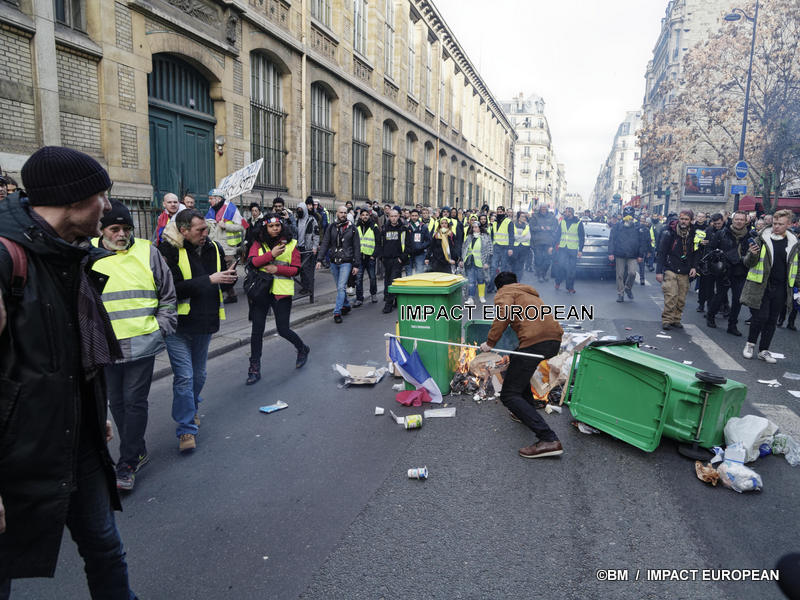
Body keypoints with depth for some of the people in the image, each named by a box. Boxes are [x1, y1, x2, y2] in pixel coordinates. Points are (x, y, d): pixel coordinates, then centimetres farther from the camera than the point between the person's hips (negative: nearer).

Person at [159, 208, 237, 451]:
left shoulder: (214, 248, 4)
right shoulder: (169, 250, -14)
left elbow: (223, 284, 15)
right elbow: (172, 288, -24)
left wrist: (229, 277, -9)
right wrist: (209, 280, -25)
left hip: (204, 323, 6)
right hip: (179, 325, -5)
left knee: (198, 374, 20)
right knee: (184, 377, -5)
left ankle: (191, 410, 43)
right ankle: (186, 429, 6)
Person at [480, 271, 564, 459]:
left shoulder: (504, 292, 11)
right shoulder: (529, 293, 35)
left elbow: (504, 313, -11)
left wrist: (490, 342, -4)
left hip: (535, 340, -9)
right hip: (555, 339, 9)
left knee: (509, 395, -5)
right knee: (519, 365, 36)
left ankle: (549, 440, -17)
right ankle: (526, 413, 35)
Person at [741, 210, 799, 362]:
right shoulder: (762, 239, -5)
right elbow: (748, 263, -4)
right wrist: (752, 254, -24)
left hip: (780, 288, 4)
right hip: (761, 287, -4)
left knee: (772, 320, 8)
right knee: (760, 316, -6)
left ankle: (764, 350, 18)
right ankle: (750, 344, 16)